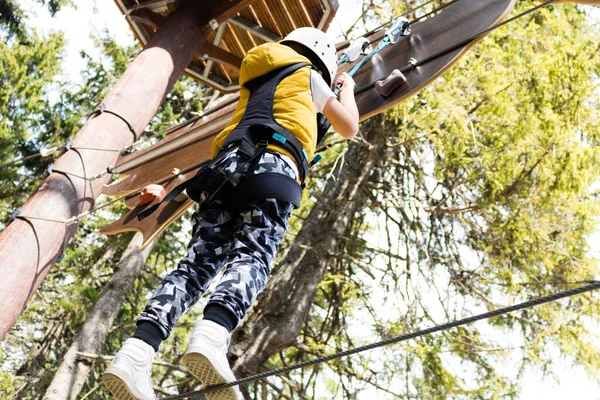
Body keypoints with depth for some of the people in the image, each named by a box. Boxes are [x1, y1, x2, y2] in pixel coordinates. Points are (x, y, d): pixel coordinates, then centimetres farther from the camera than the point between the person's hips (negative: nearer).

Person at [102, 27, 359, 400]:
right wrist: (348, 88, 48)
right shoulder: (308, 75, 25)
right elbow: (349, 128, 33)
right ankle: (211, 336, -50)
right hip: (272, 167, -5)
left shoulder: (255, 83, 40)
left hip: (226, 167, 5)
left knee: (199, 262, -10)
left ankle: (137, 352, -30)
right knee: (252, 257, -21)